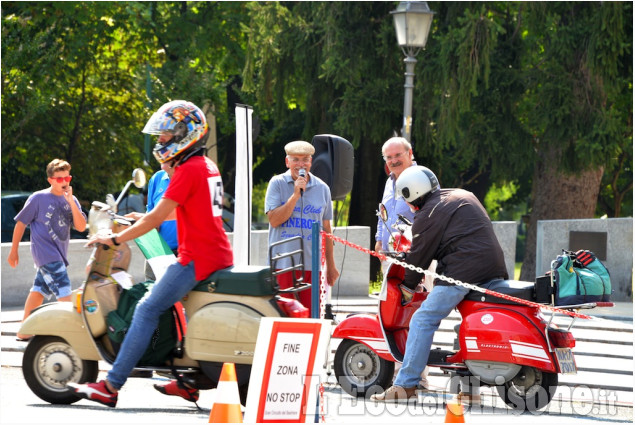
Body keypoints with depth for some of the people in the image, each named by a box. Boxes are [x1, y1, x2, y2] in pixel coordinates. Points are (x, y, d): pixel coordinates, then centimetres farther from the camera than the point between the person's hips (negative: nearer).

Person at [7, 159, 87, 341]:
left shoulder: (71, 200, 6)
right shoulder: (38, 198, -7)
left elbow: (81, 227, -4)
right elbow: (21, 223, -2)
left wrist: (71, 202, -15)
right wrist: (13, 251, -1)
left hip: (58, 254, 7)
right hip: (45, 251, -6)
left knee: (39, 290, 14)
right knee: (63, 290, -15)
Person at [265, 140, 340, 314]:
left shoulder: (322, 188, 11)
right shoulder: (277, 183, 3)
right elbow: (274, 220, -8)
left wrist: (331, 265, 17)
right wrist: (295, 195, -14)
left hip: (312, 264, 3)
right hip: (283, 264, -3)